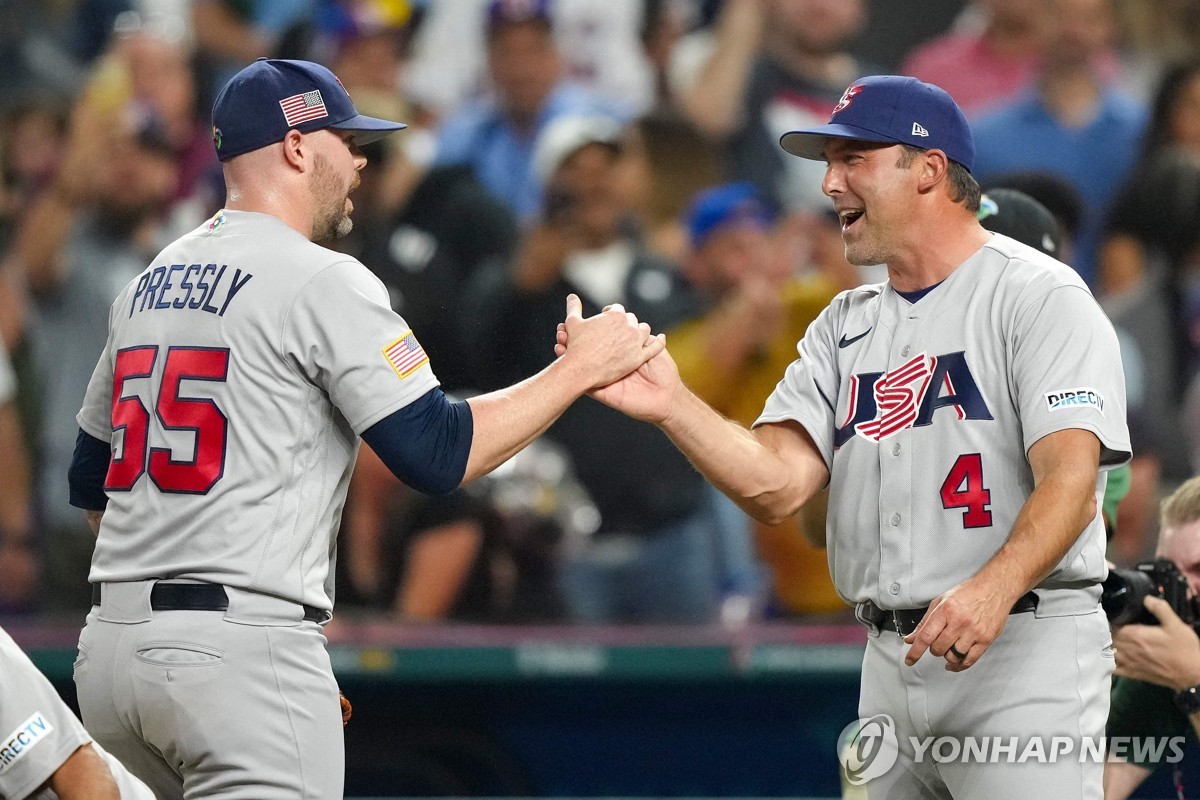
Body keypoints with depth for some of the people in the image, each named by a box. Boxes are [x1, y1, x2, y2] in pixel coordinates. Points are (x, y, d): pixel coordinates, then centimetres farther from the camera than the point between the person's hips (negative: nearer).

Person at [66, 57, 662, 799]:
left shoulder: (147, 284, 18)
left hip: (112, 652, 8)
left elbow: (90, 482, 23)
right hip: (242, 653, -8)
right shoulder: (324, 282, -7)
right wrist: (581, 369, -1)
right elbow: (437, 453, -11)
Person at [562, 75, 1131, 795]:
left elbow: (1070, 477, -18)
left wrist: (994, 589, -35)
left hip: (1025, 648, -7)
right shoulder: (846, 328, 18)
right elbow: (777, 486, 5)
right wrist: (672, 407, -12)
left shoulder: (1038, 295, -4)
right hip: (891, 653, 7)